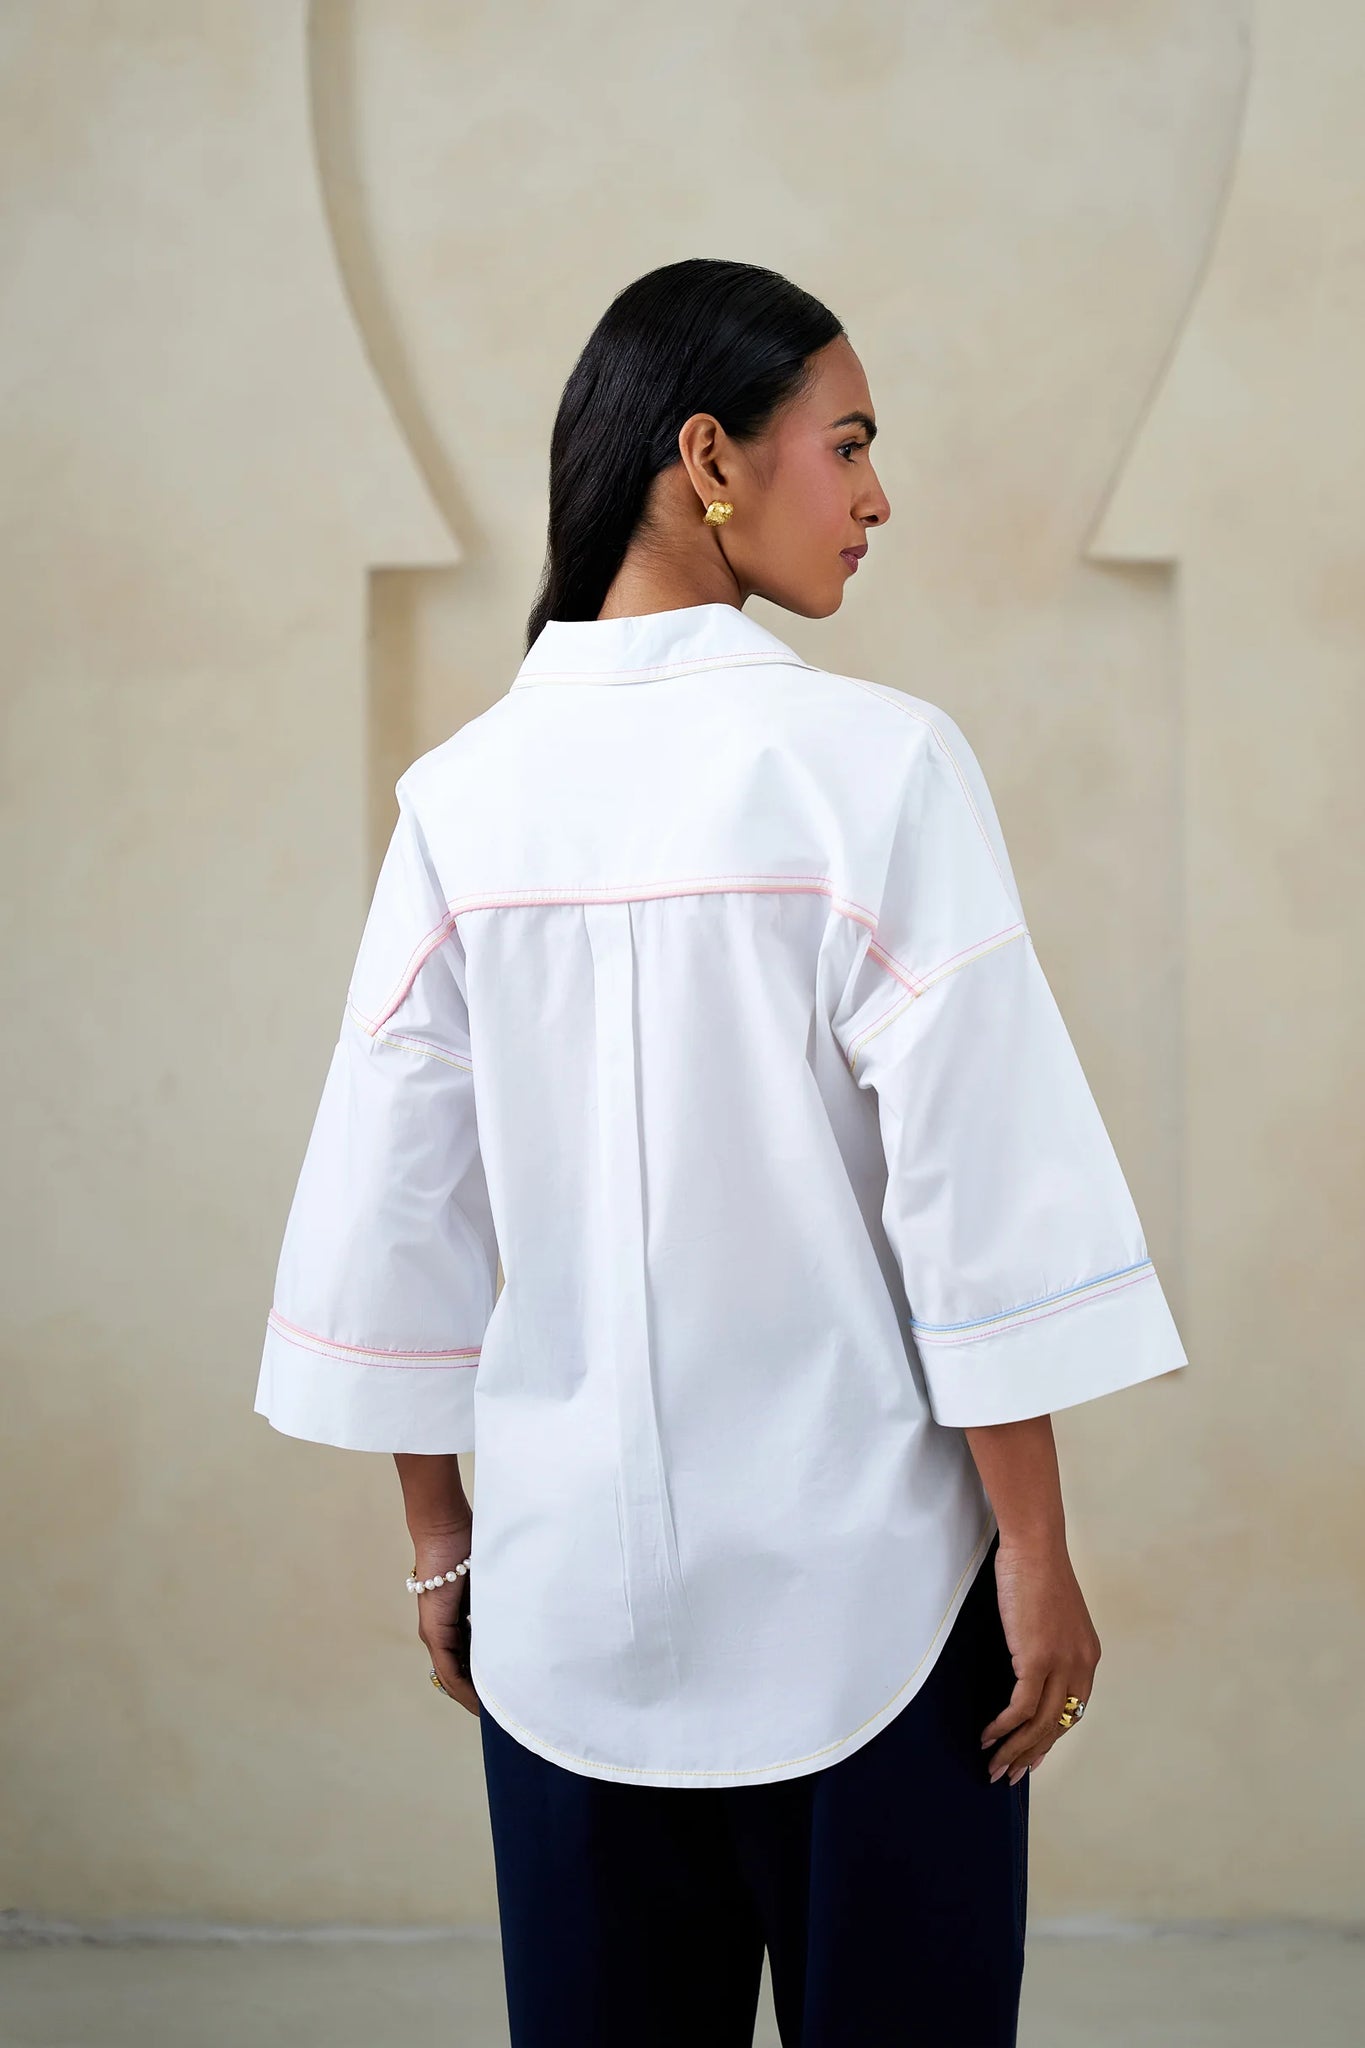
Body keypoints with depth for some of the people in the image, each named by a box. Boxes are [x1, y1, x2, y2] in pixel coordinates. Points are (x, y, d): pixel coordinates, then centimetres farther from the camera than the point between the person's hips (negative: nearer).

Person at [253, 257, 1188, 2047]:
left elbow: (397, 1201, 4)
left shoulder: (467, 791, 0)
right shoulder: (876, 761, -12)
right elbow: (976, 1177, -13)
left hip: (568, 1581, 4)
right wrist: (1038, 1553, -5)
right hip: (856, 1579, -4)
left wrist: (438, 1534, 14)